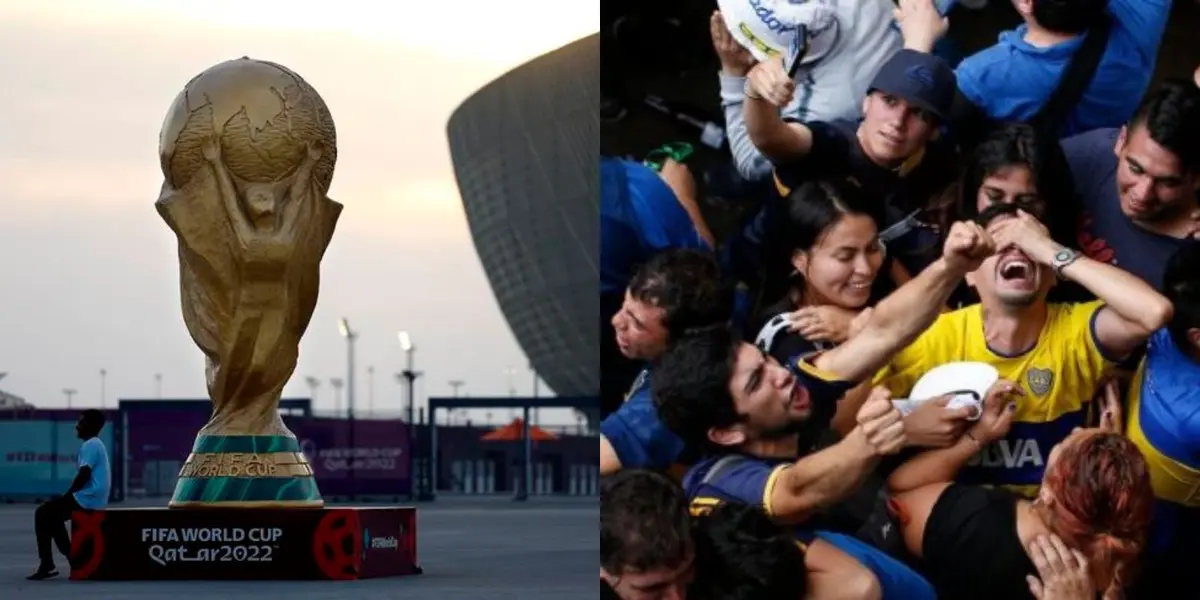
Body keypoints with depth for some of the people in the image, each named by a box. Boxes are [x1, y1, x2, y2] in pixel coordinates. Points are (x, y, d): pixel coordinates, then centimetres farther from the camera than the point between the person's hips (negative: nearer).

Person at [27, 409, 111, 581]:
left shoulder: (90, 445, -13)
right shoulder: (96, 444, 19)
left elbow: (83, 476, -21)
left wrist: (67, 494, -9)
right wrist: (69, 495, 16)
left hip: (88, 498, -10)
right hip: (94, 498, 10)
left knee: (43, 513, -5)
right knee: (52, 514, 20)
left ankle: (47, 564, -4)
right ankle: (73, 558, 14)